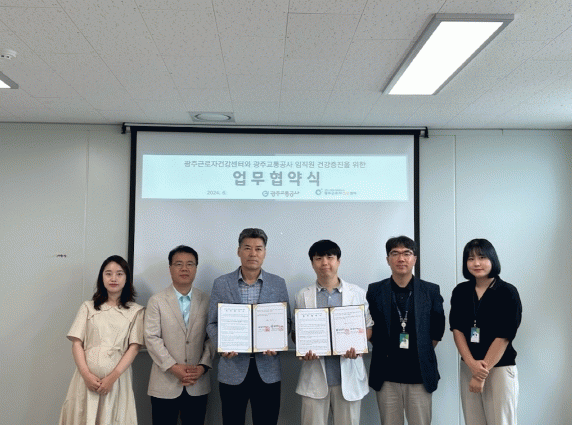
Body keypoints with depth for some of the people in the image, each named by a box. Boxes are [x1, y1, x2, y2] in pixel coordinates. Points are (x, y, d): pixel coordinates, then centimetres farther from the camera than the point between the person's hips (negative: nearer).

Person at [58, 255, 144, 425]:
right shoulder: (88, 307, 10)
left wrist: (113, 377, -11)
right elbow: (76, 343, 4)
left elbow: (134, 347, -1)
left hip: (117, 377, -1)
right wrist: (87, 375, -9)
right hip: (87, 377, 1)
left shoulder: (136, 311, 5)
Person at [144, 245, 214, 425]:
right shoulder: (157, 301, 1)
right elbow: (152, 338, -6)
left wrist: (203, 366, -8)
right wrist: (173, 367, -14)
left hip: (198, 385, 2)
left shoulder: (206, 301, 6)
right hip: (165, 383, -1)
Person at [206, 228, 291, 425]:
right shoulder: (221, 284, 3)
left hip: (267, 370, 1)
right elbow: (212, 323, 4)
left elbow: (286, 321, 7)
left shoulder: (278, 284, 5)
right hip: (232, 370, 0)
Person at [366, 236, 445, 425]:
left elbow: (437, 328, 10)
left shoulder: (431, 291, 3)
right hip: (387, 375, 0)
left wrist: (424, 352, 7)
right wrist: (383, 351, 7)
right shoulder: (375, 291, 2)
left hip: (419, 375, 0)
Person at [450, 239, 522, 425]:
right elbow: (457, 329, 1)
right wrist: (472, 364, -13)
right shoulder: (460, 292, 4)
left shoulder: (508, 292, -8)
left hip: (499, 368, -3)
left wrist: (482, 373, -12)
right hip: (468, 367, 4)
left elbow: (503, 337, -11)